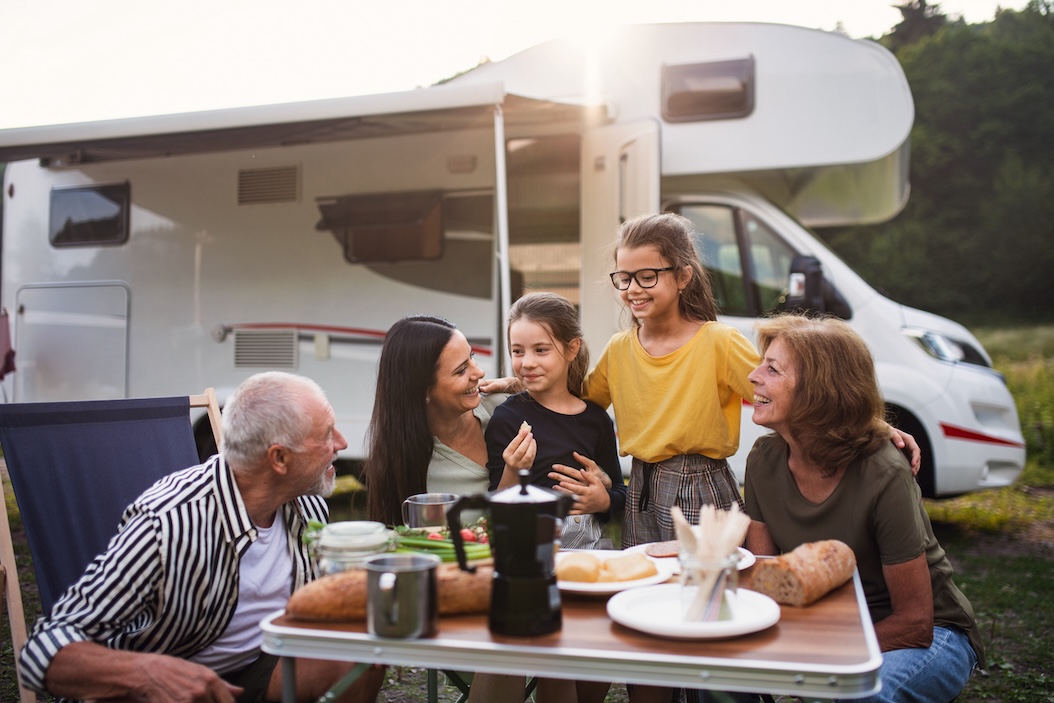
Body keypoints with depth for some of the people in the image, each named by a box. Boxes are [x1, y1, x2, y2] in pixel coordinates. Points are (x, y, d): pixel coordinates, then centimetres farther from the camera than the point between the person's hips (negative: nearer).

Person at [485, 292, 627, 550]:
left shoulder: (596, 418, 7)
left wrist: (604, 501, -3)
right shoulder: (506, 419, -3)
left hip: (591, 547, 4)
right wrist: (513, 472, -22)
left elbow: (620, 492, 18)